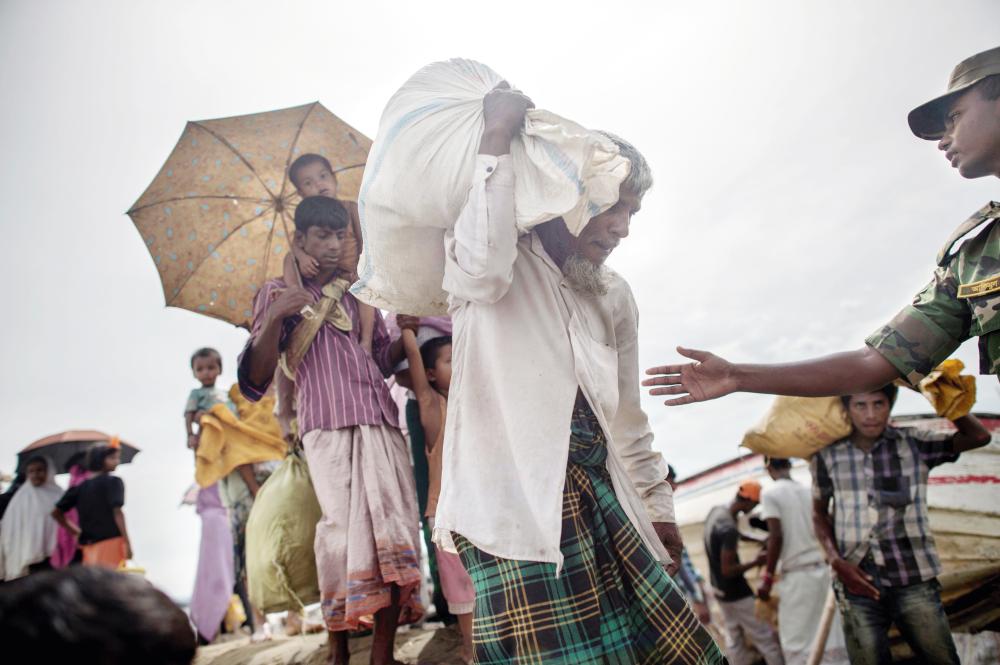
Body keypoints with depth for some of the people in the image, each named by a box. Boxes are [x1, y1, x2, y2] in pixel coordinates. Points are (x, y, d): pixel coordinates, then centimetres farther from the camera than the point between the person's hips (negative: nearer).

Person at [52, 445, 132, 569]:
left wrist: (76, 532, 21)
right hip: (111, 542, -6)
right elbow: (117, 512, -13)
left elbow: (57, 513, 15)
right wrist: (127, 543, -13)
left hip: (89, 546, 6)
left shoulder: (80, 486, 13)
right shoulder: (113, 481, -4)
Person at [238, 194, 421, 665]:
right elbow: (255, 381, 2)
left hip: (381, 423, 4)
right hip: (327, 427, -3)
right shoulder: (278, 293, 12)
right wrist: (273, 319, -15)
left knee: (395, 527, -11)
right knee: (344, 529, -16)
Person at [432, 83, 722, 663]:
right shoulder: (504, 266, -1)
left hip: (596, 499, 7)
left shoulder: (614, 296, 16)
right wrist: (497, 139, -19)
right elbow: (484, 265, -28)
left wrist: (659, 506, 24)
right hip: (515, 503, -6)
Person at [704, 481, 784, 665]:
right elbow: (728, 570, -26)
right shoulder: (729, 528, -30)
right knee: (766, 638, 2)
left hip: (720, 589, 9)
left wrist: (758, 540, 12)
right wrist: (756, 562, -17)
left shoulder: (716, 511, -1)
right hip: (735, 593, -9)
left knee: (734, 639, 15)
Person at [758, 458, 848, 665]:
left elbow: (776, 536, -15)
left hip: (797, 574, -6)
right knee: (831, 637, 11)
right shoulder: (809, 491, 10)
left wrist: (768, 577, -9)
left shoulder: (770, 494, -8)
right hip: (823, 570, 6)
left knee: (796, 642, 2)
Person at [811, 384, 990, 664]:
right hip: (857, 582, 0)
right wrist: (836, 562, -1)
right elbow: (819, 513, 12)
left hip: (914, 581, 0)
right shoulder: (828, 455, 2)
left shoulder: (914, 444, 3)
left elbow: (978, 436, -6)